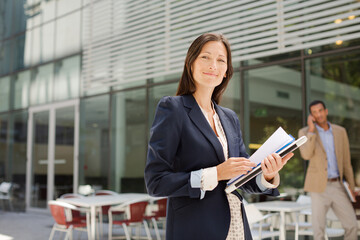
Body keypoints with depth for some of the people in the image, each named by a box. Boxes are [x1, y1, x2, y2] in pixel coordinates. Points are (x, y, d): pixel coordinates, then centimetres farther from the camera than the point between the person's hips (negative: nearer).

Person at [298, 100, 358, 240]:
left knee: (352, 225, -1)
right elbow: (306, 155, -22)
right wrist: (311, 129, -19)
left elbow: (346, 161, 11)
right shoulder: (305, 132, -3)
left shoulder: (340, 131, 6)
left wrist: (351, 188, 9)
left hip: (337, 187, 3)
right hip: (318, 187, -3)